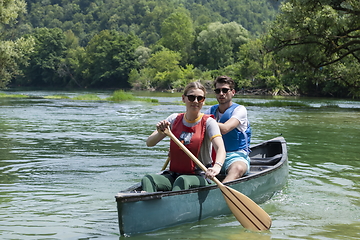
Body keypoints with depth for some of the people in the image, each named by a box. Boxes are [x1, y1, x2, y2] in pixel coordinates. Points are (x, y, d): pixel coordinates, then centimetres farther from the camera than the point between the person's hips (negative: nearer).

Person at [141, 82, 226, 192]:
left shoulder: (208, 122, -3)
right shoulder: (174, 119, 9)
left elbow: (220, 148, -20)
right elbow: (149, 143, 5)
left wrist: (217, 166, -43)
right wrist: (160, 133, -19)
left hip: (200, 178, -4)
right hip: (173, 174, 4)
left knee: (182, 180, -37)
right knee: (147, 179, -25)